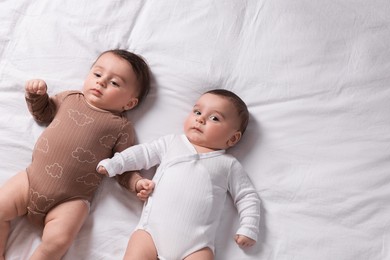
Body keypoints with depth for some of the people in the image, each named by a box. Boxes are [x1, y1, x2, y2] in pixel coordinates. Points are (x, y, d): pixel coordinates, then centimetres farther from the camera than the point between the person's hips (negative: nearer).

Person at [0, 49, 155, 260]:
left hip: (71, 200, -4)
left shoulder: (122, 127, -2)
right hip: (31, 179, 5)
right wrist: (36, 95, 9)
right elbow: (43, 114, 27)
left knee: (58, 240, -23)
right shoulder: (69, 98, 11)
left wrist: (137, 183, -17)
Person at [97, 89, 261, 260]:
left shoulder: (229, 165, 12)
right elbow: (143, 153, 18)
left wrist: (249, 229, 2)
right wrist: (113, 164, 9)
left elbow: (247, 196, 13)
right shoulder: (172, 142, 16)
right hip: (153, 228, 2)